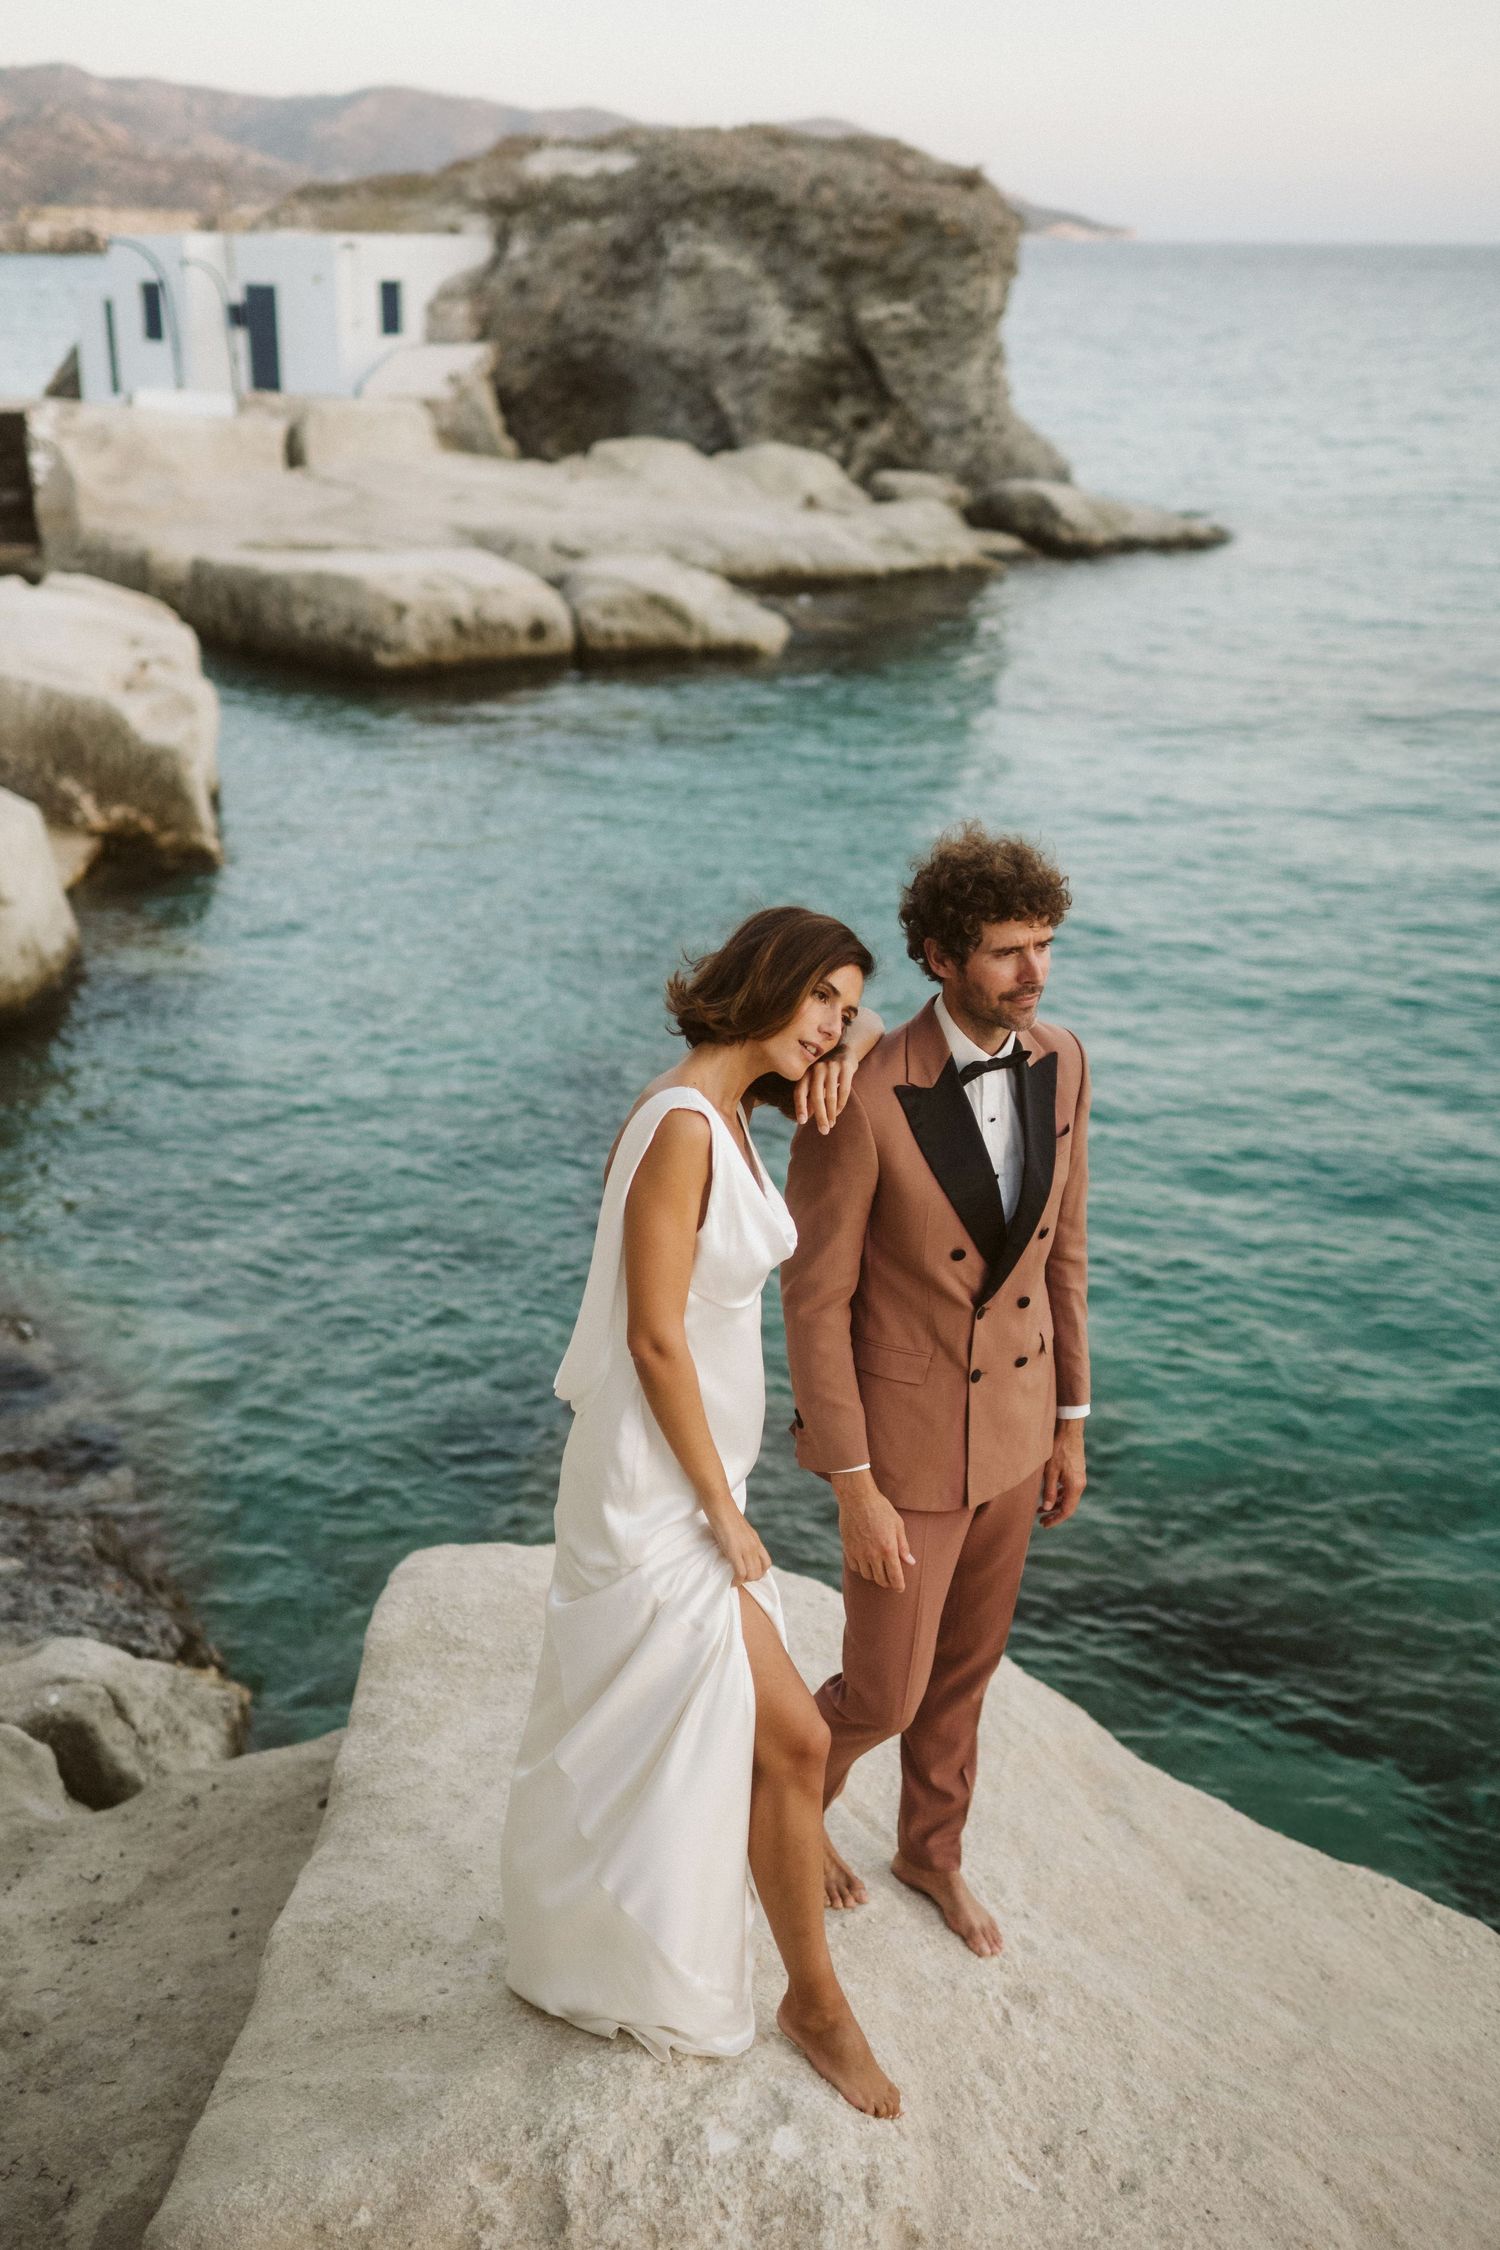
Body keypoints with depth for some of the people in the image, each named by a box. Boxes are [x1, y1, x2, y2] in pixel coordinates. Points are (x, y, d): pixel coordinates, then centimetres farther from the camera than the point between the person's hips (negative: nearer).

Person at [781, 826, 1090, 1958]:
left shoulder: (1058, 1061, -9)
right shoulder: (859, 1098, -28)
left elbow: (1059, 1245, 3)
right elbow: (814, 1298, -19)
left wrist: (1070, 1419, 10)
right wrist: (855, 1493, -17)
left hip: (1011, 1416, 6)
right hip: (905, 1433, -5)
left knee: (964, 1662, 23)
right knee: (886, 1694, 8)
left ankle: (932, 1848, 49)